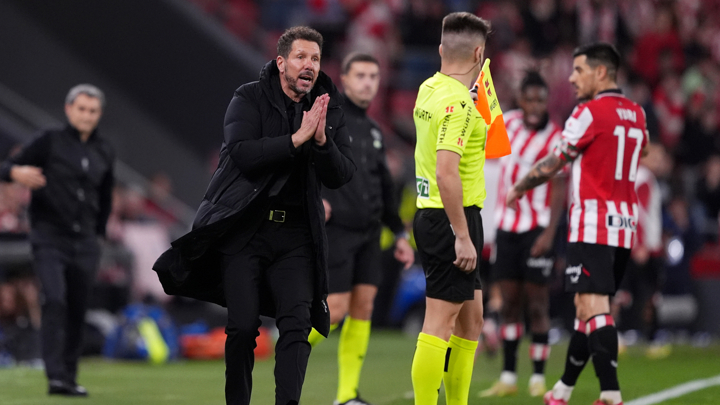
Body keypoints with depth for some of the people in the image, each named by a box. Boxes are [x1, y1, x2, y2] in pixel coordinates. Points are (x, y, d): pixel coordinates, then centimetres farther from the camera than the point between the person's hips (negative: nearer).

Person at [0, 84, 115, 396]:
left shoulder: (104, 153, 11)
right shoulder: (50, 142, -2)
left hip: (85, 243, 4)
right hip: (49, 238, -4)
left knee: (78, 310, 5)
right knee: (55, 301, -19)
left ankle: (70, 378, 14)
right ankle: (55, 377, -22)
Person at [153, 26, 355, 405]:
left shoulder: (327, 107, 7)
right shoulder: (249, 99, -3)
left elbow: (342, 175, 0)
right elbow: (242, 153, -19)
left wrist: (322, 141, -17)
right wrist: (297, 139, -23)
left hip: (295, 234, 3)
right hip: (244, 229, -2)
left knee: (297, 321, -10)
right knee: (243, 325, -2)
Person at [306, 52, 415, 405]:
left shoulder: (373, 131, 17)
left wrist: (399, 234, 22)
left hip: (368, 233, 7)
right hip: (335, 230, -7)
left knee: (364, 306, 1)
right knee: (336, 309, -11)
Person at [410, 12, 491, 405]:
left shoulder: (428, 88, 10)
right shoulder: (458, 102, -18)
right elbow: (446, 173, -26)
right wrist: (462, 236, -24)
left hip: (430, 214, 10)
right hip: (452, 218, -10)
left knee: (471, 317, 16)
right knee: (440, 323, -7)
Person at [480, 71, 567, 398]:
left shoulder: (554, 139, -13)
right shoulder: (510, 121, 2)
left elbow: (560, 190, -15)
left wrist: (549, 233, -20)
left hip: (536, 228, -5)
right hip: (506, 225, 5)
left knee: (537, 303, -4)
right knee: (509, 301, 7)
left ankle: (538, 377, 0)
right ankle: (508, 377, 10)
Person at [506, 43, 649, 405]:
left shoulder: (590, 112, -10)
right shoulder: (636, 114, 13)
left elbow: (553, 165, -3)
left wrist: (518, 189, 12)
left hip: (592, 226, -8)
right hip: (625, 224, 8)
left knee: (593, 307, -13)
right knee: (586, 307, 15)